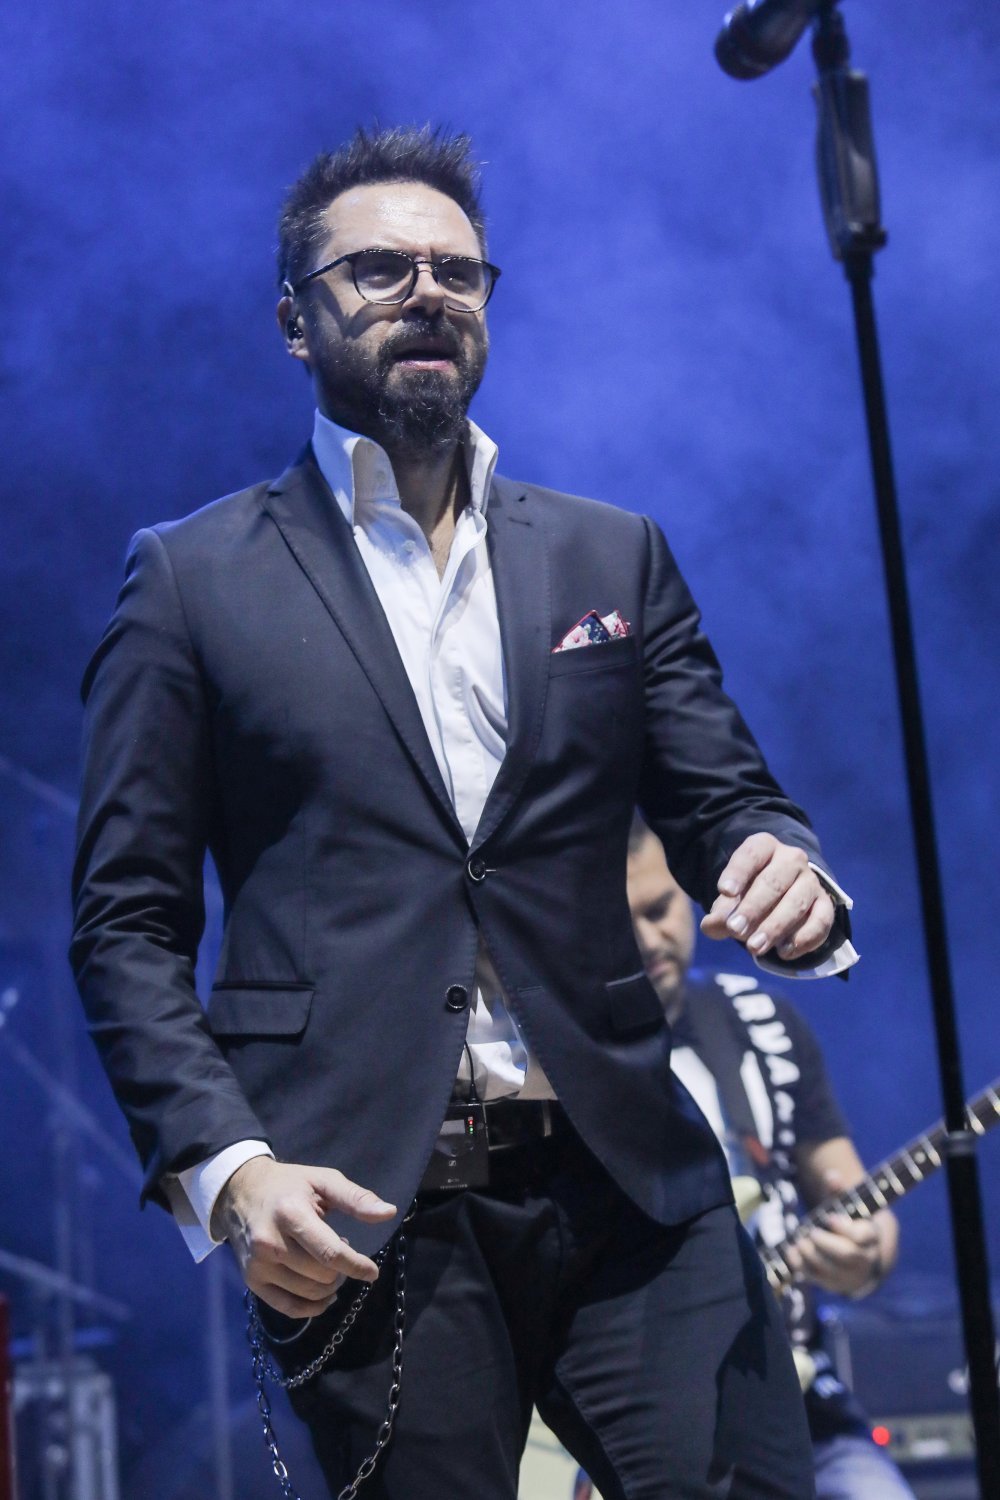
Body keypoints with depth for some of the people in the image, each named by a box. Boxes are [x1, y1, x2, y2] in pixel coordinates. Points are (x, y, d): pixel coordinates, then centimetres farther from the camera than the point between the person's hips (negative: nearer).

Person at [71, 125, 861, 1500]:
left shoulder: (615, 556, 16)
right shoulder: (194, 579, 7)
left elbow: (729, 805, 14)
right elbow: (128, 922, 4)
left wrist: (787, 874, -11)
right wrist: (221, 1164, -11)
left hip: (627, 1184, 3)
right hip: (359, 1213, -2)